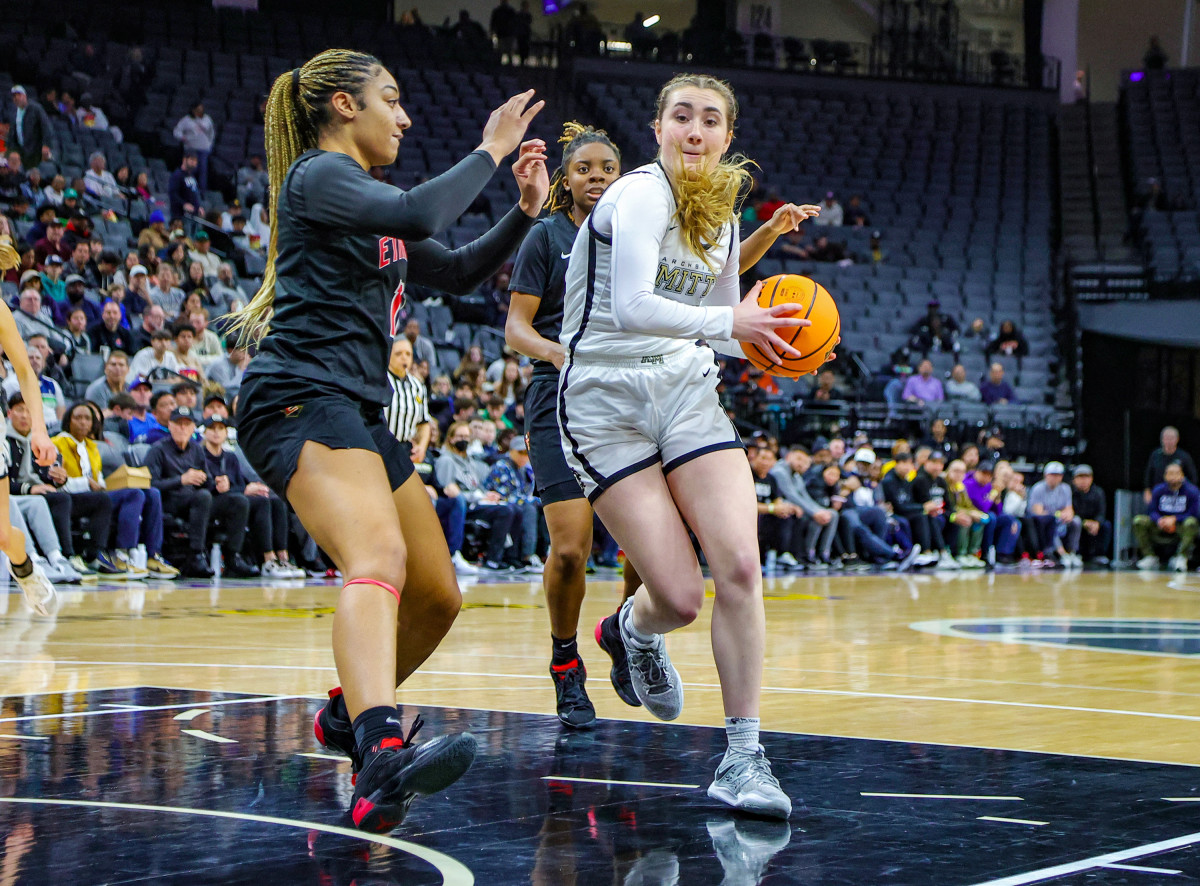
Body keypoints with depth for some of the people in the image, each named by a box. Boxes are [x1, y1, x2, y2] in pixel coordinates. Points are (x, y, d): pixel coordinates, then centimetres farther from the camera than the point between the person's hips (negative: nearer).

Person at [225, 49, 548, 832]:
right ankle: (382, 756, -55)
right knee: (379, 559, -34)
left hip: (359, 413, 10)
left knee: (438, 598, 15)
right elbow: (420, 216, -23)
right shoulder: (318, 175, -5)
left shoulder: (364, 198, 24)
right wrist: (489, 152, -10)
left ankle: (348, 715, 38)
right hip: (301, 398, -10)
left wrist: (525, 211, 18)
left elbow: (458, 273, 31)